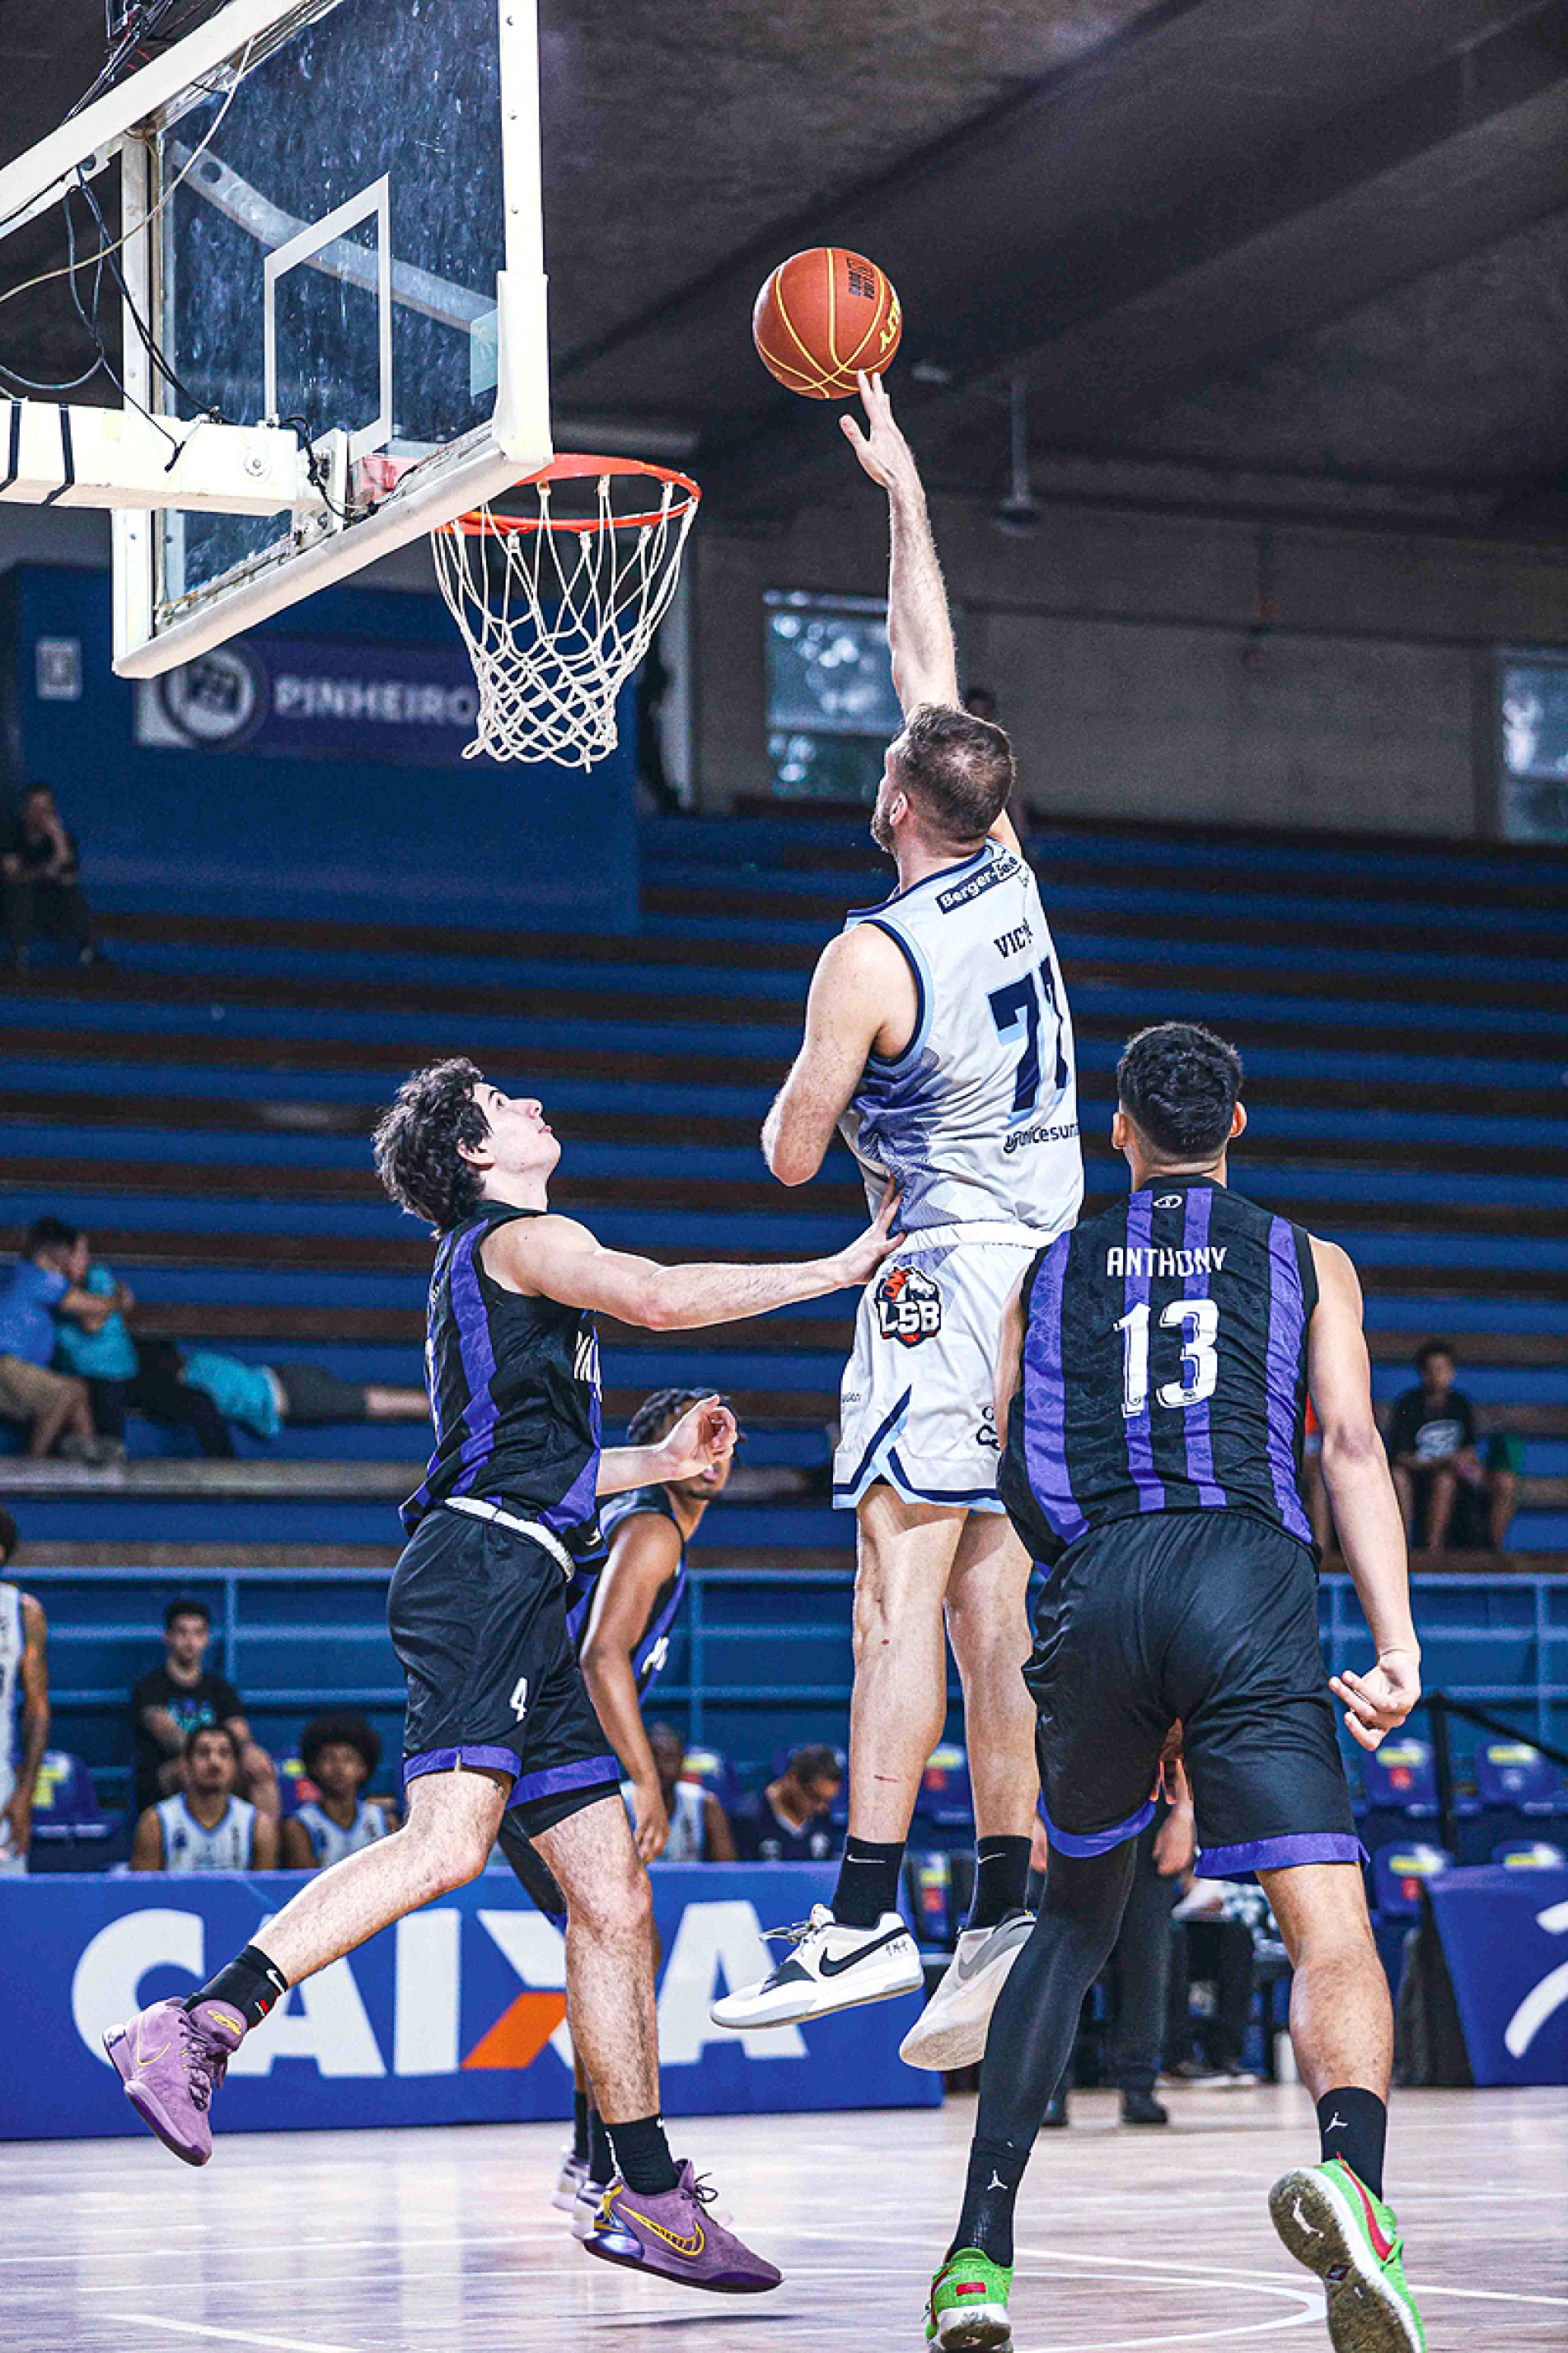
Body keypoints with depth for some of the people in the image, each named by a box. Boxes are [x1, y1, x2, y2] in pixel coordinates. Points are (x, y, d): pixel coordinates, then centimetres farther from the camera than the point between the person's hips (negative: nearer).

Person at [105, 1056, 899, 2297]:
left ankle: (649, 2193, 8)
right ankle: (198, 2029, -32)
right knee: (449, 1837, -28)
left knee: (613, 1893, 6)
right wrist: (841, 1269, -11)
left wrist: (660, 1461, 38)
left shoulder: (494, 1266, 31)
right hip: (481, 1572, -10)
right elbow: (658, 1297, -17)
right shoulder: (524, 1237, 1)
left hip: (519, 1600, 10)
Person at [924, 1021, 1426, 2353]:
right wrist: (1398, 1642, -2)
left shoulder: (1051, 1272, 24)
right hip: (1248, 1571, -3)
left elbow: (995, 1467, 21)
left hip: (1095, 1586, 3)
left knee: (1074, 1923, 22)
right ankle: (1353, 2175, -43)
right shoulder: (1308, 1260, 19)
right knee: (1334, 1937, -12)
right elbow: (1352, 1443, 4)